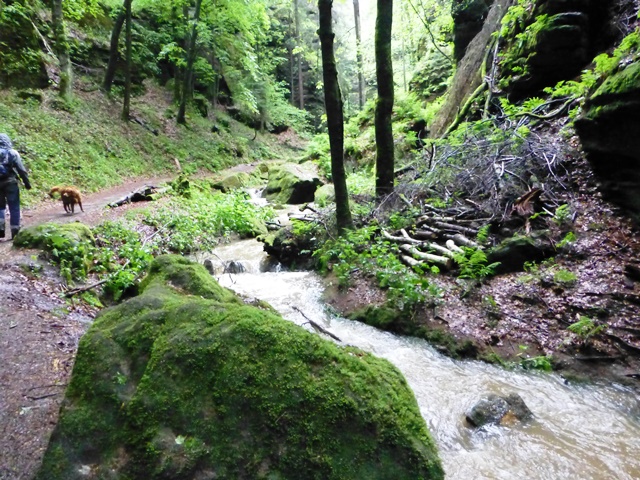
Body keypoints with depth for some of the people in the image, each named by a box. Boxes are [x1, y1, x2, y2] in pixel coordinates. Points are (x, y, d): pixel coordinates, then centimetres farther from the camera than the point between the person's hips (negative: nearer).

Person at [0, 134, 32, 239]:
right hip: (10, 183, -3)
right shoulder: (12, 153, -3)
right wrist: (27, 182, -4)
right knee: (14, 208, 3)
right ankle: (15, 231, 4)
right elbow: (21, 170, -8)